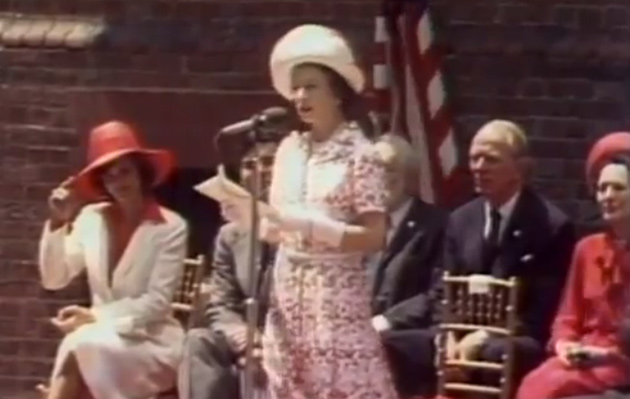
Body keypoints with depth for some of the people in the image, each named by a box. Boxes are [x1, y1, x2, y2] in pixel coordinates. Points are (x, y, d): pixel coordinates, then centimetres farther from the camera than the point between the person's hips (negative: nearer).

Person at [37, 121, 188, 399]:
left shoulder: (170, 228, -6)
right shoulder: (91, 218, 7)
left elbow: (157, 303, -13)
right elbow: (53, 279, 3)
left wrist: (96, 316, -22)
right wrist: (58, 224, -11)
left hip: (153, 344, -3)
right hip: (101, 340, 3)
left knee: (80, 345, -32)